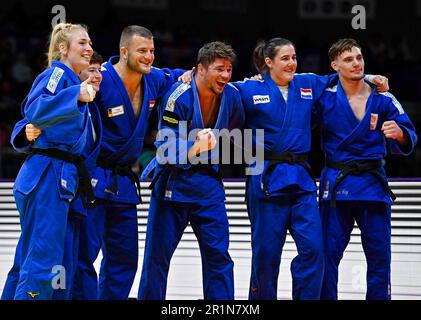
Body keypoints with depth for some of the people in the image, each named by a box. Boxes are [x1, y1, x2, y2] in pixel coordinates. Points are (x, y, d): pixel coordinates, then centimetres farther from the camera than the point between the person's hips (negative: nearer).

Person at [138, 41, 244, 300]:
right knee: (158, 254, 2)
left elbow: (234, 130, 18)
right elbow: (166, 151, -21)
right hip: (174, 181, -4)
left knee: (219, 253, -2)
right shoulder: (179, 97, -19)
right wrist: (195, 149, -37)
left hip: (208, 183, 4)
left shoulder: (231, 95, -4)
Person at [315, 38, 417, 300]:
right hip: (336, 184, -1)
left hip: (373, 184, 1)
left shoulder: (383, 99, 2)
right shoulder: (324, 97, -1)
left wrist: (399, 134, -22)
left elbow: (407, 144, 2)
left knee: (379, 256, 3)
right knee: (328, 254, -1)